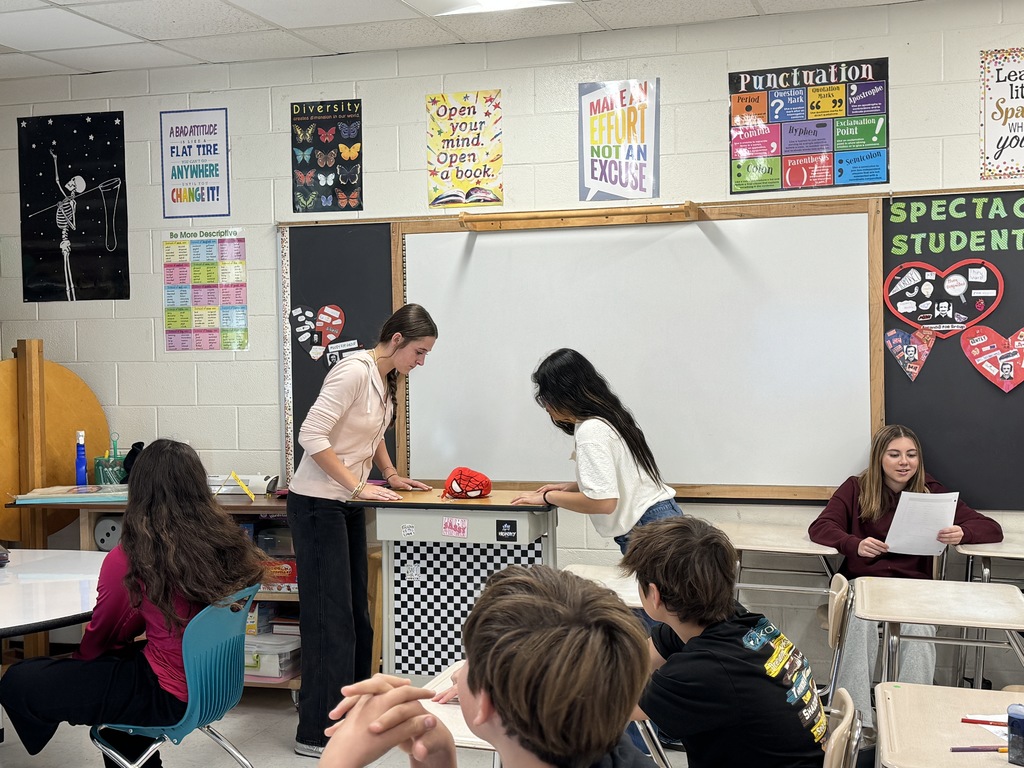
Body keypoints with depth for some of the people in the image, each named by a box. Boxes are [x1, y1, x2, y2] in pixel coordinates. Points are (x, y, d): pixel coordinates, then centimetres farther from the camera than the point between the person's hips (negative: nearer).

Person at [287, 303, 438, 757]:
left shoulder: (387, 379, 9)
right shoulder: (355, 371, -21)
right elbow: (312, 435, -24)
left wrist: (391, 475, 13)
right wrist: (359, 485, -23)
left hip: (348, 506, 10)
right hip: (318, 505, -9)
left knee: (355, 611, 14)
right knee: (330, 615, -6)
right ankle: (316, 733, 2)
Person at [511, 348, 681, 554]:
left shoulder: (591, 430, -16)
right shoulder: (608, 418, 12)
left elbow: (603, 501, -23)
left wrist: (548, 497, -11)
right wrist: (570, 487, 13)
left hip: (649, 532, -9)